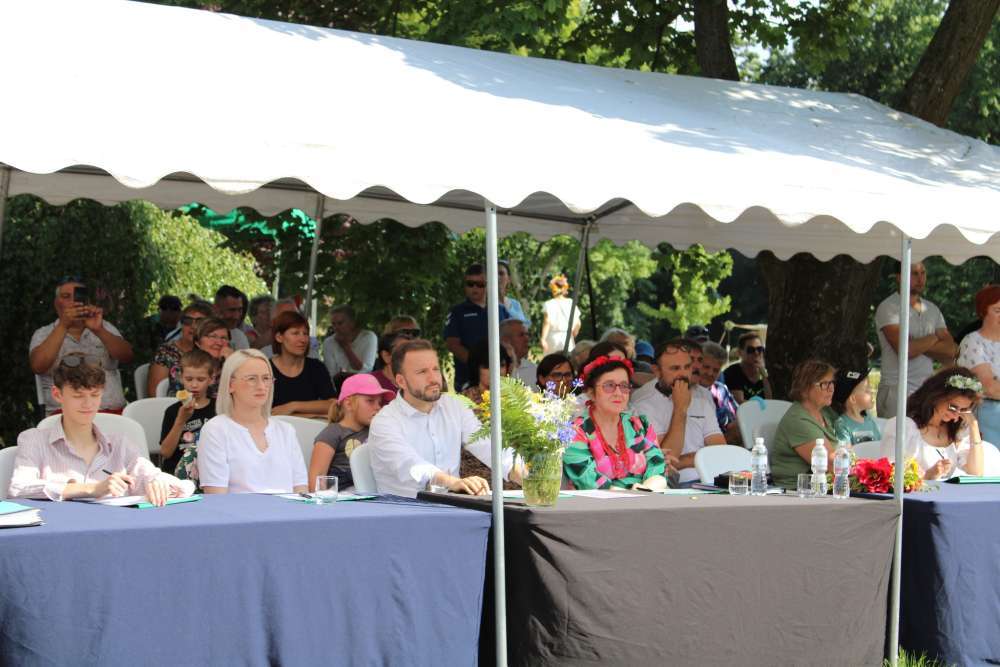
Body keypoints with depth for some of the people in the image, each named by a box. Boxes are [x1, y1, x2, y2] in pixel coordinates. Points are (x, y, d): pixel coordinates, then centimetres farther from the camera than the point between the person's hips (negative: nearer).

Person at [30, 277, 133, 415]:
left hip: (113, 410, 2)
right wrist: (63, 326, -16)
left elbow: (126, 357, -1)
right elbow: (38, 367, -9)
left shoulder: (104, 327, 16)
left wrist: (99, 330, -17)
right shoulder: (43, 334, 11)